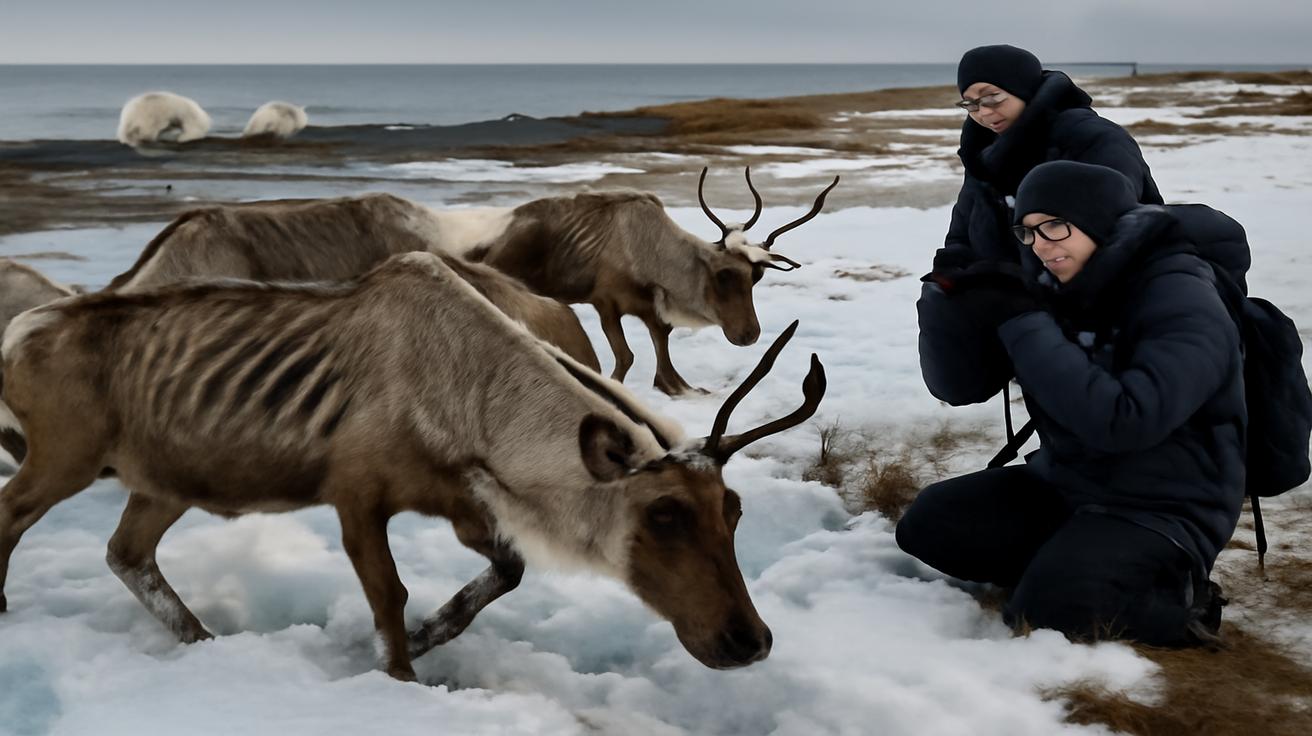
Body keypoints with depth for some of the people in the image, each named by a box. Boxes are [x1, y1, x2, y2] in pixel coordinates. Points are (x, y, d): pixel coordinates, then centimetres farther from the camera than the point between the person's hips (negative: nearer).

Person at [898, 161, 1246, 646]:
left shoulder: (1183, 306, -21)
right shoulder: (1045, 289, -1)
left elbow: (1122, 421, -34)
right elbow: (959, 384, 0)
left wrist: (1026, 327, -30)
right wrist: (955, 307, -22)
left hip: (1160, 511, -7)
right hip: (1062, 486, 7)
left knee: (1048, 605, -28)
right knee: (927, 524, -4)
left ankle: (1176, 598, -2)